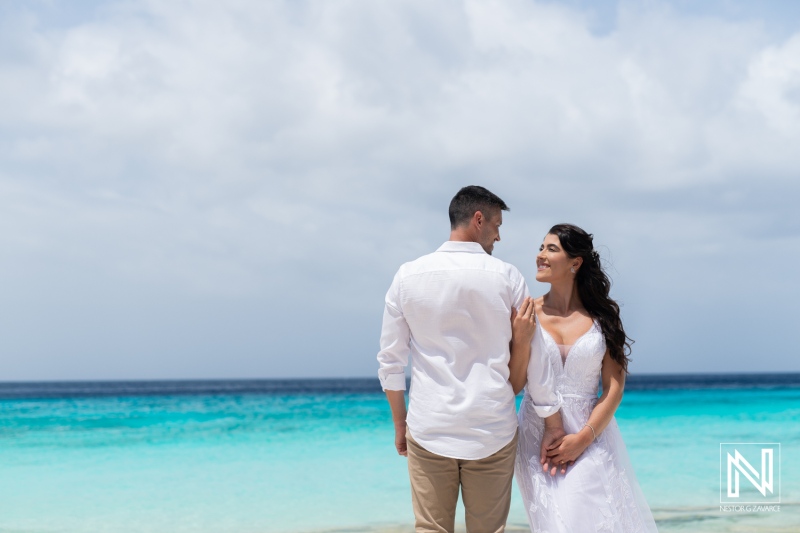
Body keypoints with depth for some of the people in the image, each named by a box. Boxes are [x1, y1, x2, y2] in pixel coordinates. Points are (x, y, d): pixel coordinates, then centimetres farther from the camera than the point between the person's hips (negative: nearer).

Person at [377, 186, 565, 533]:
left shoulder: (408, 275, 1)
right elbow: (532, 357, 1)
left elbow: (390, 361, 5)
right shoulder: (506, 277, -3)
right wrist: (553, 424, 10)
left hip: (429, 431, 1)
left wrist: (399, 424, 16)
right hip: (492, 433, -1)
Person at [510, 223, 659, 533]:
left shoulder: (602, 317, 1)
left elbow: (614, 386, -1)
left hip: (592, 438, 0)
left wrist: (583, 438, -10)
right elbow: (513, 385, -1)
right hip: (538, 438, 0)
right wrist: (520, 340, -17)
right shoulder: (527, 314, 0)